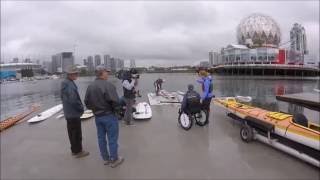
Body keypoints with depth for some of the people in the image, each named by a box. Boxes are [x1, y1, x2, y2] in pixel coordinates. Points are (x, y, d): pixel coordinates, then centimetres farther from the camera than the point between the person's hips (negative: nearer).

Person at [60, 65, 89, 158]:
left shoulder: (65, 83, 9)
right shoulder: (70, 85, -22)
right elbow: (73, 100, -28)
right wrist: (81, 108, -13)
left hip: (68, 113, 10)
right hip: (74, 113, -10)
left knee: (72, 132, 18)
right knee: (77, 133, 3)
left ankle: (74, 150, 31)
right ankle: (78, 151, 14)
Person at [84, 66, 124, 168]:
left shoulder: (90, 86, 4)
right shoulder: (107, 85, -20)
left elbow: (87, 102, 7)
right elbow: (115, 101, -26)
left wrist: (95, 109, 15)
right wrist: (116, 109, -7)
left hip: (97, 116, 8)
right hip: (109, 115, -7)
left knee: (101, 138, 16)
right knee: (112, 138, 6)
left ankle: (106, 158, 30)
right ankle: (114, 160, 18)